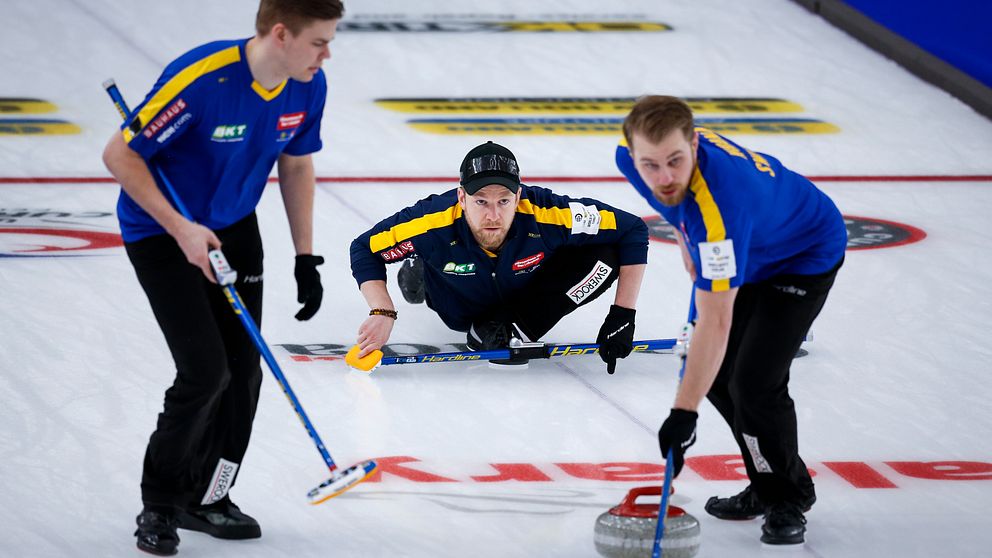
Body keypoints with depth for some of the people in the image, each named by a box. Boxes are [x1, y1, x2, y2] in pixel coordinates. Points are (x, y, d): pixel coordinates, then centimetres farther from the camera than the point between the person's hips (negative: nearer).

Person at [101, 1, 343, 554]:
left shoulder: (309, 87, -12)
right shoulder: (199, 79, -32)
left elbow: (296, 165, 6)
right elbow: (121, 155, -23)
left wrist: (306, 258, 3)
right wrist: (182, 230, -27)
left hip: (234, 226, 7)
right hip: (160, 230, -6)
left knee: (244, 368, 5)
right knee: (206, 371, -13)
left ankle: (205, 497, 24)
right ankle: (160, 505, 6)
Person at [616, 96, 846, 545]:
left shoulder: (719, 202, -45)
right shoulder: (631, 157, -23)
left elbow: (715, 322, -43)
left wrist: (684, 412, -42)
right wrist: (695, 266, 8)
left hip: (808, 254, -8)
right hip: (747, 254, 8)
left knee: (754, 382, -17)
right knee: (714, 372, 8)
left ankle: (788, 500, 5)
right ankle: (766, 487, 27)